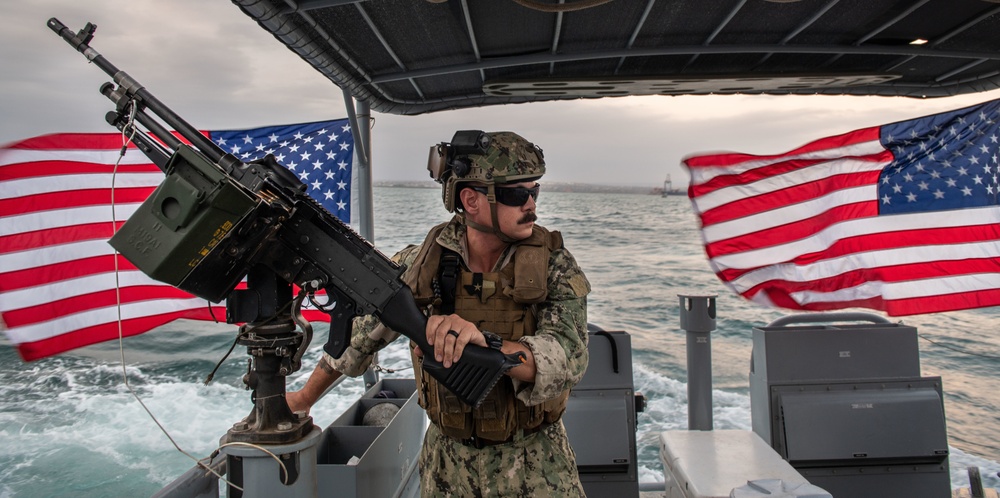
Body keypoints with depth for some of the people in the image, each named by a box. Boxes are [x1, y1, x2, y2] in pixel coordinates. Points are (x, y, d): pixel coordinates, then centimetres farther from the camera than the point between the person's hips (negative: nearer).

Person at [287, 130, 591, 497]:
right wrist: (304, 398, 14)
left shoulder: (555, 266, -15)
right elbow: (361, 332, 3)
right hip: (448, 460, 2)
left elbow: (568, 359, -29)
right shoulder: (422, 262, -11)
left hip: (537, 463, -1)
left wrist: (484, 342, -45)